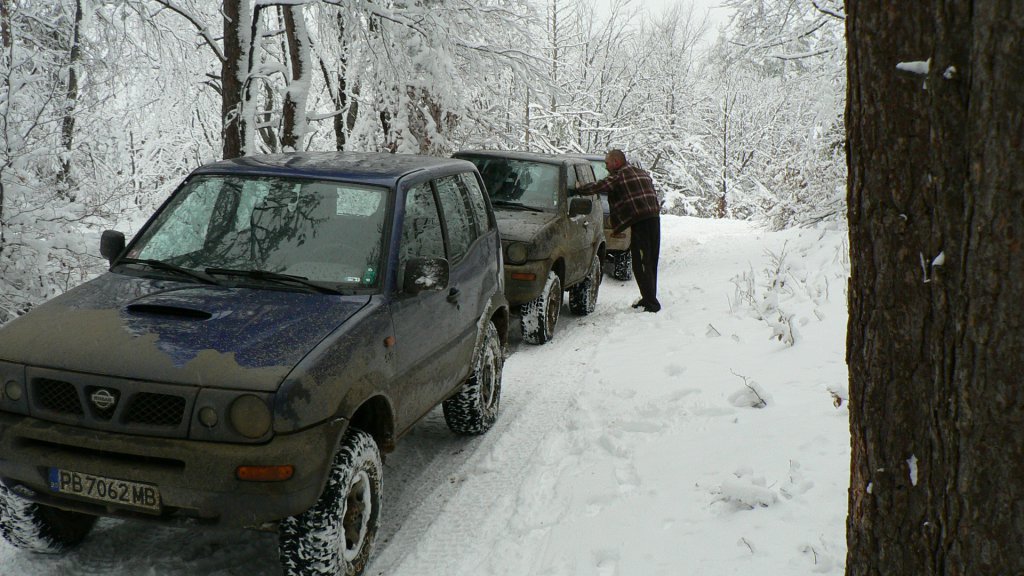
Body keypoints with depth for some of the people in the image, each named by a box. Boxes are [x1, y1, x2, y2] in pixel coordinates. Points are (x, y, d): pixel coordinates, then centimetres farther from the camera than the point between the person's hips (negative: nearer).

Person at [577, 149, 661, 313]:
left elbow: (598, 187, -9)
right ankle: (650, 298, 22)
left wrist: (577, 190, 2)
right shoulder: (643, 173, 21)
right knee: (651, 263, 15)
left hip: (640, 223, -8)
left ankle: (651, 302, -6)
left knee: (640, 265, -4)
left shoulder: (618, 176, -3)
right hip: (654, 219, 8)